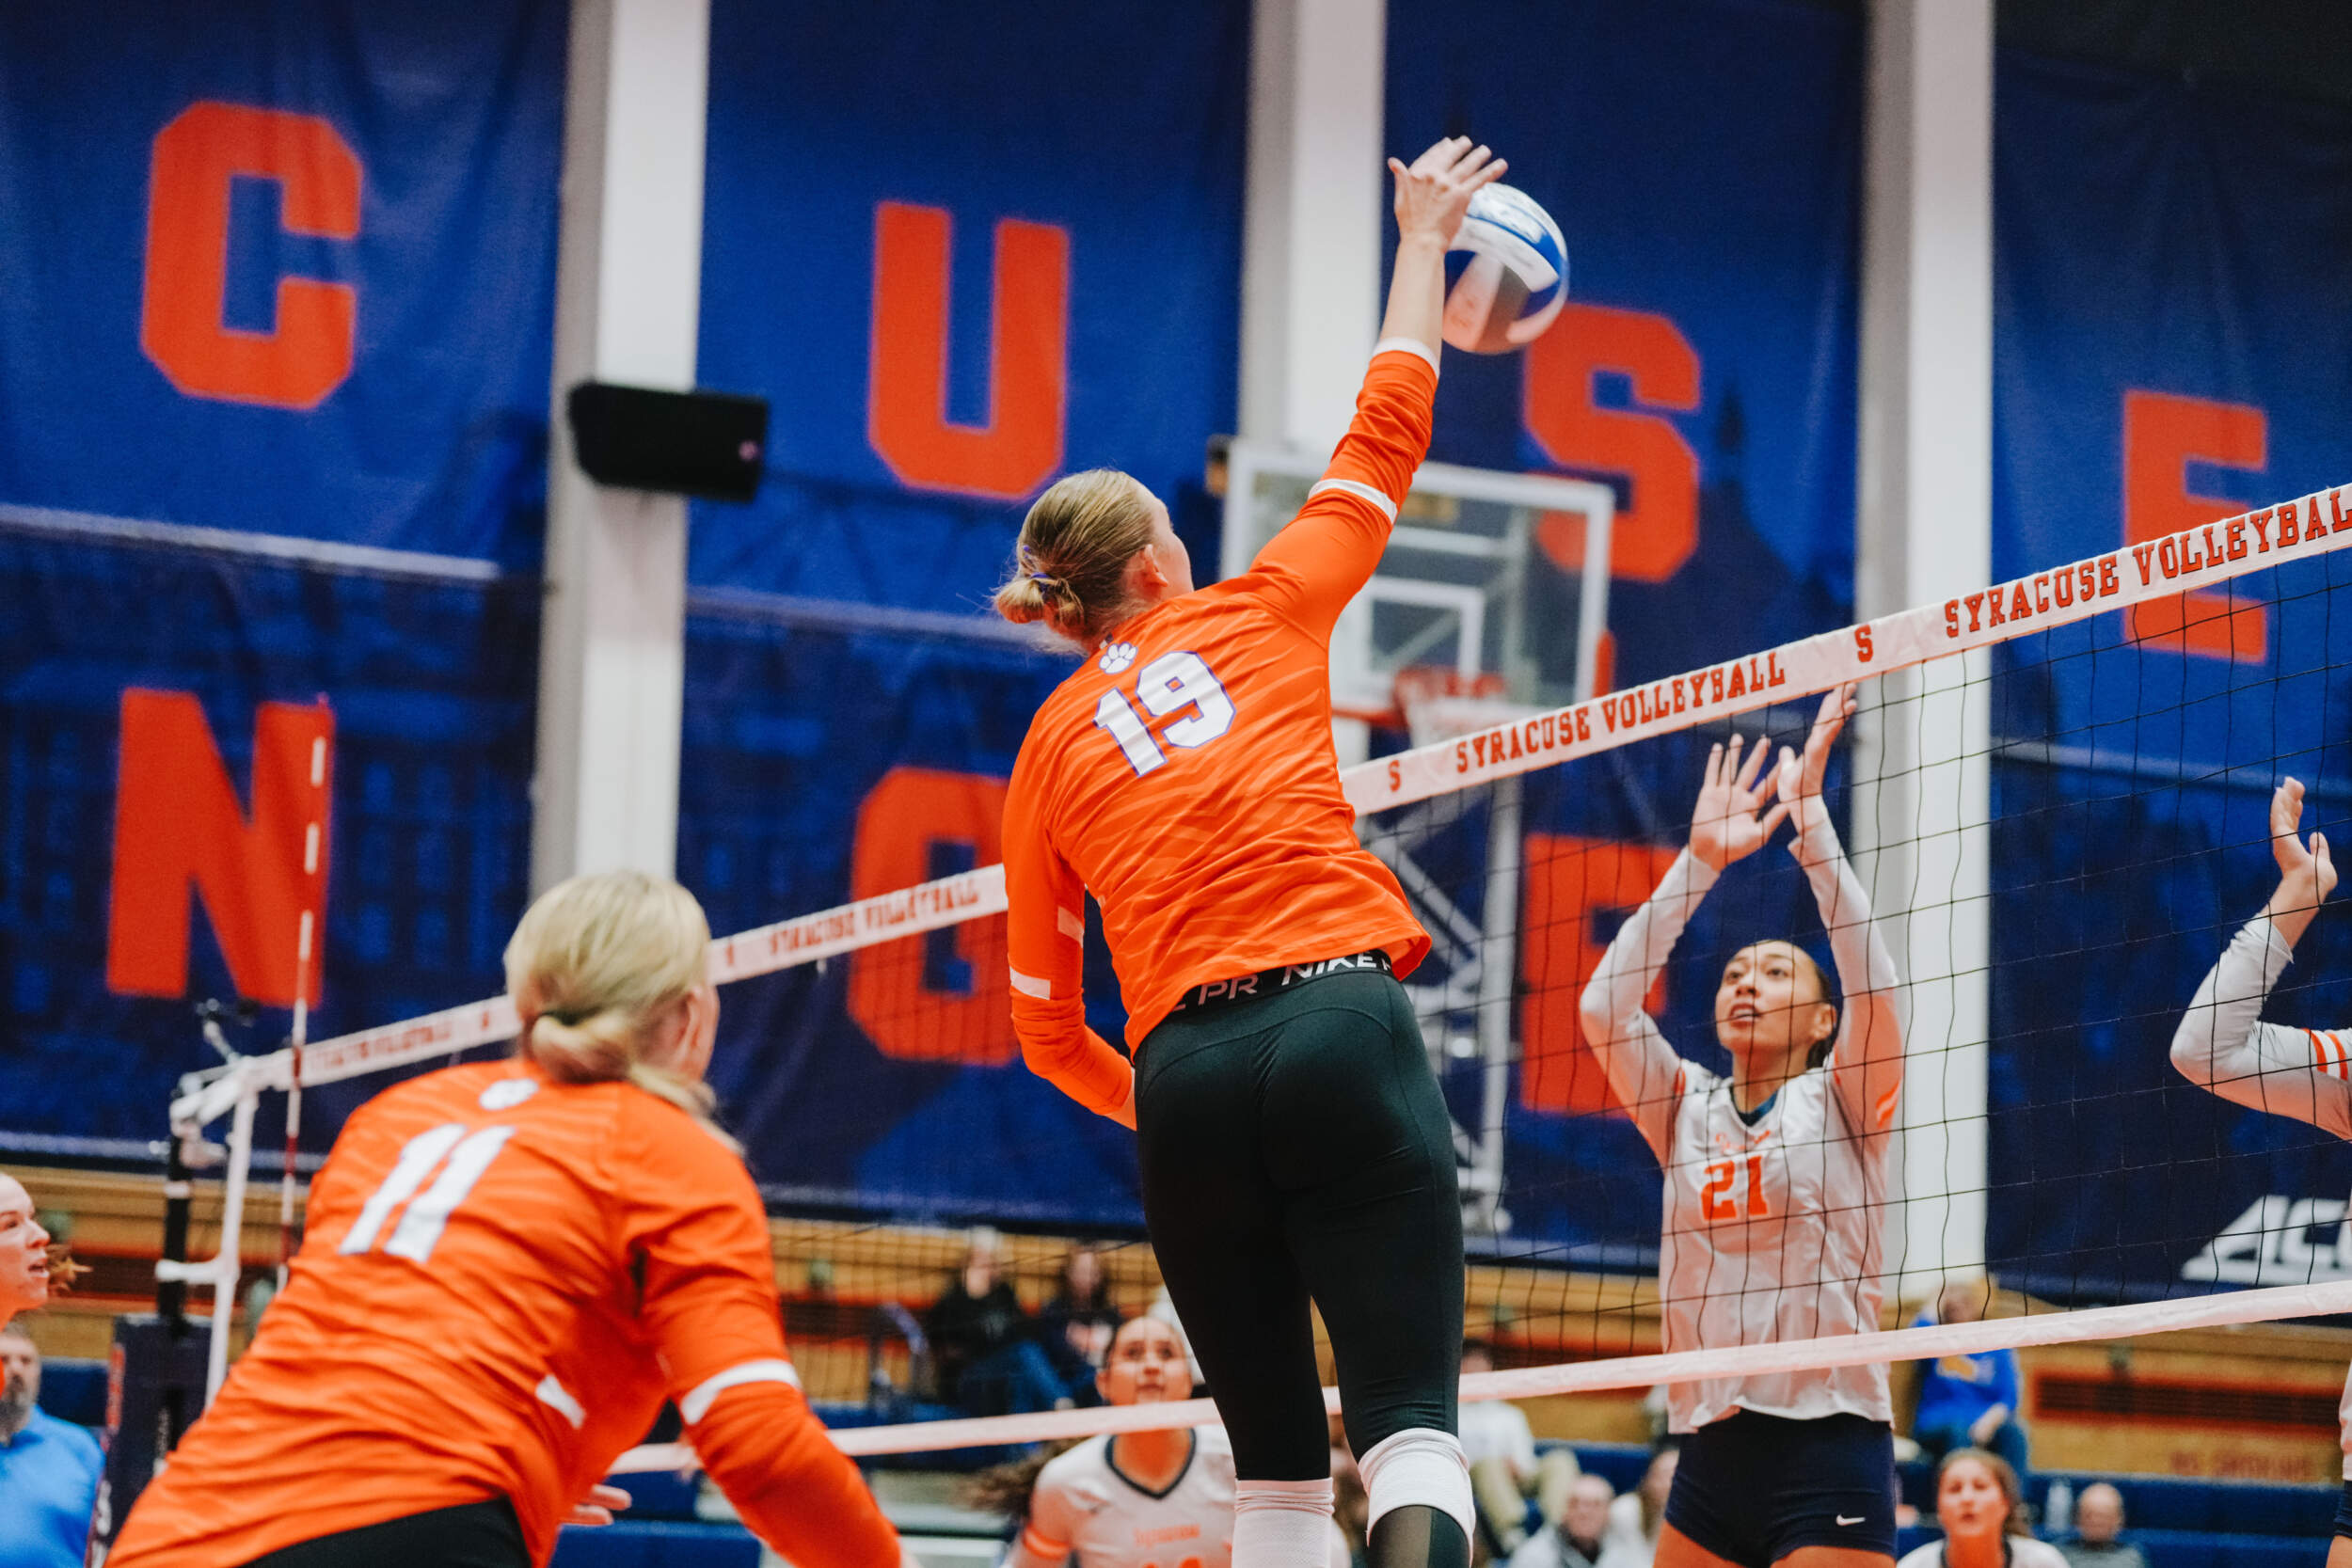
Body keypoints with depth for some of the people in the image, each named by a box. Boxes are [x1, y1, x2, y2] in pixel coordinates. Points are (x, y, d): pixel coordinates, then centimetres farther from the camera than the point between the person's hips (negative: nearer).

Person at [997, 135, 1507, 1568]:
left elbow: (1047, 1029, 18)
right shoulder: (1259, 613, 10)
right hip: (1341, 1026, -3)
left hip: (1185, 1078, 3)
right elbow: (1386, 433, 21)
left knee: (1277, 1452, 10)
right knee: (1410, 1409, -9)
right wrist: (1423, 242, 31)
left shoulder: (1052, 747, 15)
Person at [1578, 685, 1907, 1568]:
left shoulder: (1840, 1100, 4)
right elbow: (1603, 1007, 2)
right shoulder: (1686, 1108, 14)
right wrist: (1699, 860, 0)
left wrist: (1809, 818, -13)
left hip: (1829, 1441, -4)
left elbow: (1873, 984, -13)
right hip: (1711, 1451, 5)